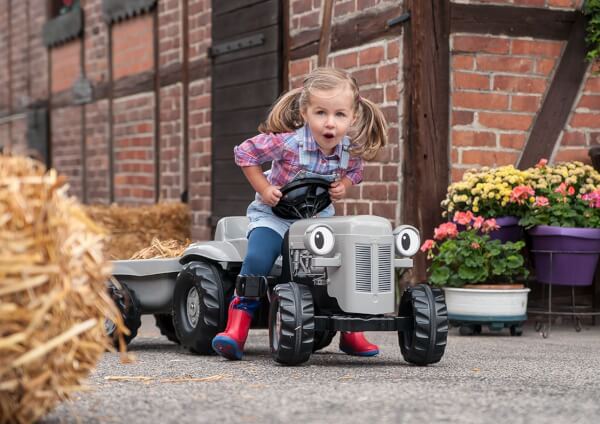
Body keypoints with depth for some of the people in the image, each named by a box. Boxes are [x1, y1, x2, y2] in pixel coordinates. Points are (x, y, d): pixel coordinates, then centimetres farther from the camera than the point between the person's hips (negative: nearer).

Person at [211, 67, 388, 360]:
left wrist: (343, 186, -7)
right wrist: (263, 189, -17)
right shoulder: (288, 142, -25)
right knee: (257, 259, -28)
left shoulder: (350, 149, -11)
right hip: (275, 213, -4)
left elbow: (354, 171, 14)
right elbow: (244, 153, -12)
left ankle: (350, 331, 11)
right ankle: (237, 326, -16)